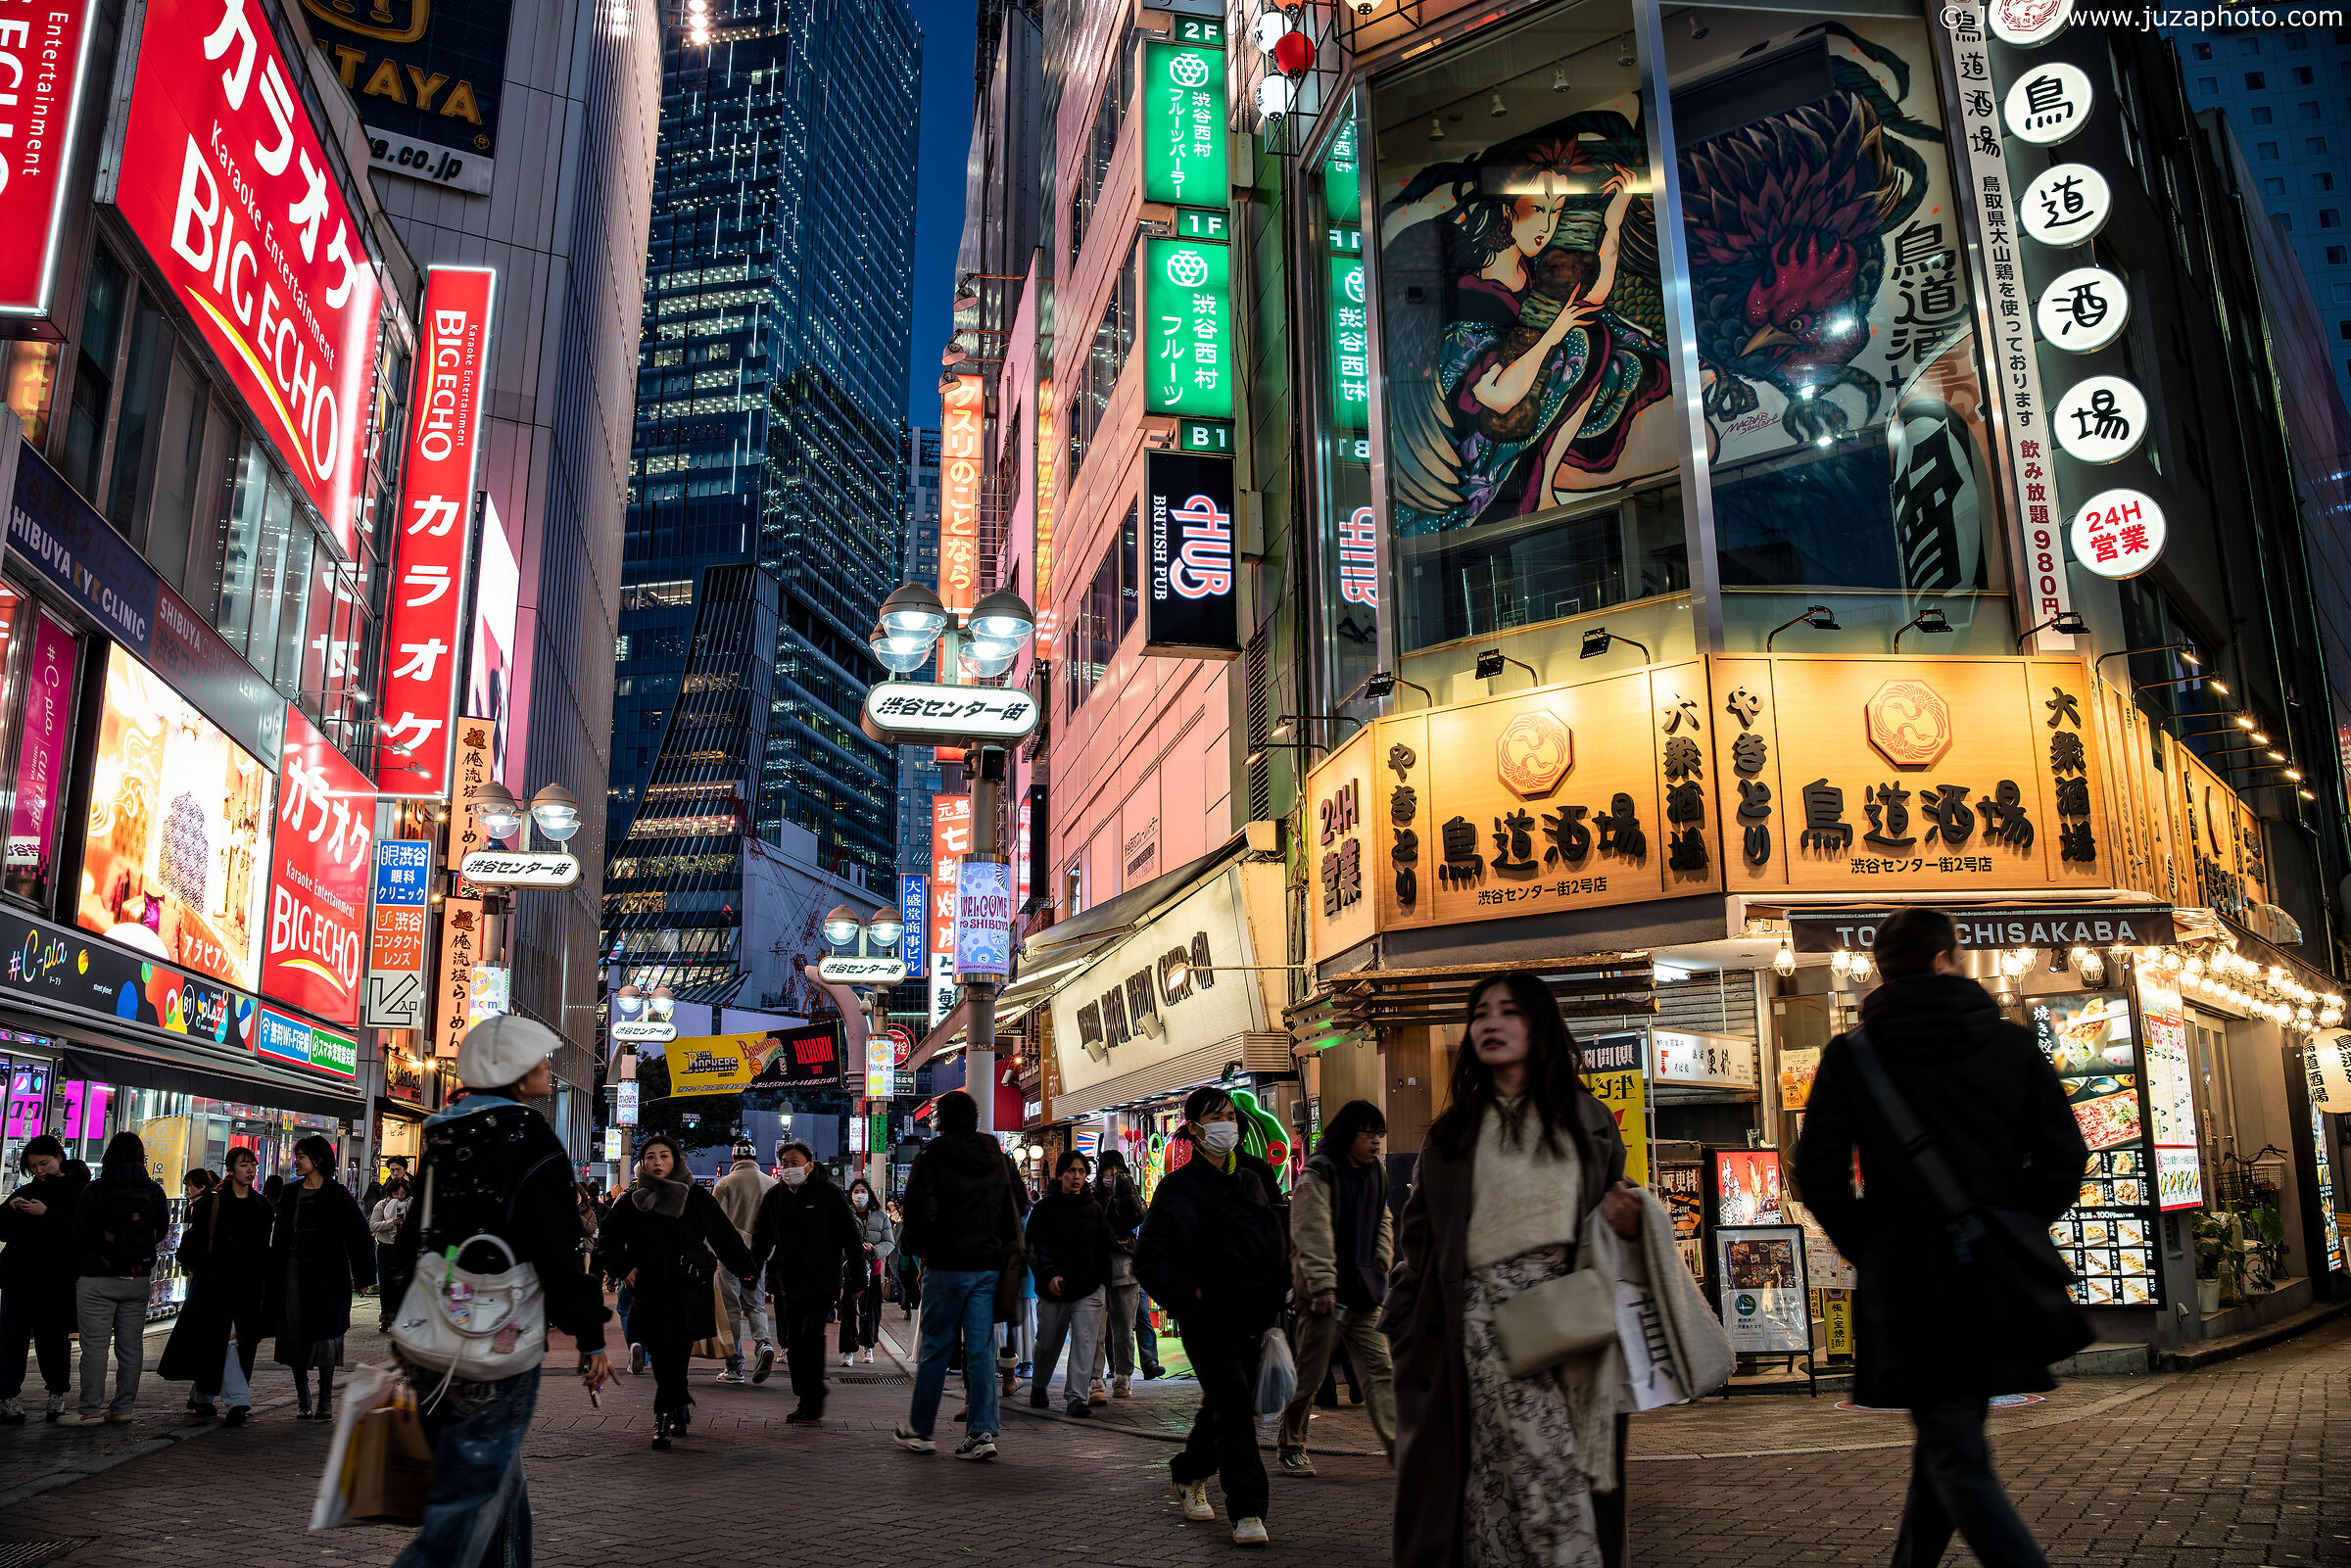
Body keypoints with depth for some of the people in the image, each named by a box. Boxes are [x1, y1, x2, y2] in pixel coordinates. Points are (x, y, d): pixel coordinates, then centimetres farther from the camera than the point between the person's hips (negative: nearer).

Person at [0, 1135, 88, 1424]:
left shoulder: (79, 1191, -1)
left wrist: (48, 1213, -22)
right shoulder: (27, 1191, 14)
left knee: (52, 1338, 4)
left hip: (55, 1280, -4)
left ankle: (57, 1395, 15)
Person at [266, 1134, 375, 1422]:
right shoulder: (290, 1194, 11)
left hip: (327, 1275, -4)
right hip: (293, 1273, 4)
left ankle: (325, 1400, 3)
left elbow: (358, 1234, -4)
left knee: (326, 1333, -5)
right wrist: (274, 1277, 9)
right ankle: (303, 1400, 14)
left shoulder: (336, 1194, -3)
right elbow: (278, 1238, 14)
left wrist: (362, 1276, -6)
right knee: (295, 1335, 5)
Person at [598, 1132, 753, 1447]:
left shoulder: (697, 1197, 4)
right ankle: (681, 1409, 11)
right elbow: (609, 1237, 18)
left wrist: (746, 1269, 9)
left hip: (689, 1292, -1)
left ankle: (665, 1416, 11)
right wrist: (624, 1267, 5)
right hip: (650, 1291, 1)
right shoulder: (632, 1201, 7)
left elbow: (725, 1237, 9)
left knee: (675, 1356, -3)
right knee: (662, 1358, -3)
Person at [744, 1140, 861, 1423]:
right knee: (794, 1341, 7)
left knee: (811, 1337, -12)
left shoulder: (828, 1193, -6)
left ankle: (814, 1403, -3)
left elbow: (850, 1236, -3)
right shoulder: (774, 1196, 8)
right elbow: (761, 1237, 18)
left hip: (822, 1280, -5)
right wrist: (751, 1269, 10)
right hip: (788, 1280, 5)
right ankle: (805, 1399, 17)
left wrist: (858, 1274, -4)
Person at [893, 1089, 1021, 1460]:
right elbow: (1015, 1208, 13)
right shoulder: (997, 1159, 9)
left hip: (946, 1266, -3)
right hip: (989, 1266, 4)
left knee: (935, 1348, 7)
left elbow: (919, 1210, -12)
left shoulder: (931, 1157, -7)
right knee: (982, 1350, 4)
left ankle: (919, 1429, 17)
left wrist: (922, 1250, 1)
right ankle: (982, 1433, 1)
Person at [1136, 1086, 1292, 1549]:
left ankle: (1188, 1474, 39)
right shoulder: (1179, 1188, -6)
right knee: (1233, 1407, -11)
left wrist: (1278, 1288, 9)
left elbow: (1282, 1231, 18)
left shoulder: (1258, 1175, 7)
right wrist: (1191, 1292, -15)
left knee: (1226, 1405, 16)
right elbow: (1151, 1256, -7)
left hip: (1251, 1315, 5)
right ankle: (1246, 1511, -3)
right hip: (1207, 1319, -5)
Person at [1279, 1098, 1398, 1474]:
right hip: (1326, 1293, -7)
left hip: (1364, 1293, 7)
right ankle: (1291, 1449, 17)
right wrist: (1322, 1286, -24)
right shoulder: (1319, 1173, -12)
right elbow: (1313, 1234, -18)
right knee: (1309, 1376, 2)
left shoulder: (1376, 1172, 13)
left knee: (1379, 1369, -1)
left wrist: (1380, 1266, 11)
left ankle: (1397, 1446, -3)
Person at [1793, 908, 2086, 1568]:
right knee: (1946, 1437, 19)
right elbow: (2063, 1157, -1)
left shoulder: (1850, 1055, -3)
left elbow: (1819, 1172, -8)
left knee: (1954, 1455, 2)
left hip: (1906, 1279, -3)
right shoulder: (2013, 1044, 2)